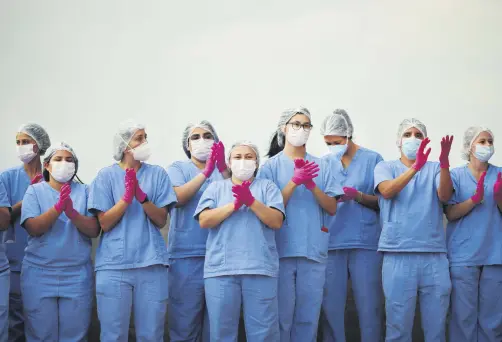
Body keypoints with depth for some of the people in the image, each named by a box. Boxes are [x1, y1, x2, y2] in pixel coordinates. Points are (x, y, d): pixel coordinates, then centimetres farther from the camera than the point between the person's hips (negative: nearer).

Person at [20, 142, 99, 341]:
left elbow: (94, 230, -4)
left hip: (77, 274, 1)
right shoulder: (35, 191, 2)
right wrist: (58, 207, -25)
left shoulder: (84, 191, 5)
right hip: (39, 273, 0)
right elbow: (32, 228, -10)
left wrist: (72, 213, -22)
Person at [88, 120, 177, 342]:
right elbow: (104, 223, -3)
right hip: (113, 265, -1)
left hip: (152, 264, 1)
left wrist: (142, 197, -16)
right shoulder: (106, 175, 3)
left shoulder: (157, 174, 7)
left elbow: (161, 220, 1)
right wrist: (127, 196, -17)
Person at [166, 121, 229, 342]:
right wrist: (206, 172, -19)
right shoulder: (178, 168, 8)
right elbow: (177, 197, -11)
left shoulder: (223, 170, 13)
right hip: (186, 254, -2)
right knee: (184, 321, -1)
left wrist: (224, 170, -21)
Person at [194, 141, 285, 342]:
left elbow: (277, 221, -1)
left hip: (261, 269, -1)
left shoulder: (267, 187, 12)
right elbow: (204, 221, 0)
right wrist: (235, 204, -9)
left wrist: (251, 201, -12)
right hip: (221, 270, 1)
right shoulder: (216, 187, 14)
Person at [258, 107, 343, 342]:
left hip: (314, 251, 2)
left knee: (308, 317, 5)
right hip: (281, 250, -2)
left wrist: (312, 185, -11)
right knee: (281, 316, 1)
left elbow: (332, 208, 5)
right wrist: (295, 181, -16)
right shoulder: (271, 166, 2)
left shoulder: (320, 166, 10)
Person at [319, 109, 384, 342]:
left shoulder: (372, 159, 3)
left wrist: (358, 195, -15)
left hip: (366, 243, -2)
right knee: (331, 307, 3)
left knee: (369, 306, 0)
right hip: (331, 243, 2)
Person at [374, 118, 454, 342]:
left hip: (435, 254, 2)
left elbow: (444, 196, -6)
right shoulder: (385, 167, 10)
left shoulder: (435, 169, 13)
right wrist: (415, 167, -26)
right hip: (398, 253, -2)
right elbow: (386, 191, -11)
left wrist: (444, 165, -24)